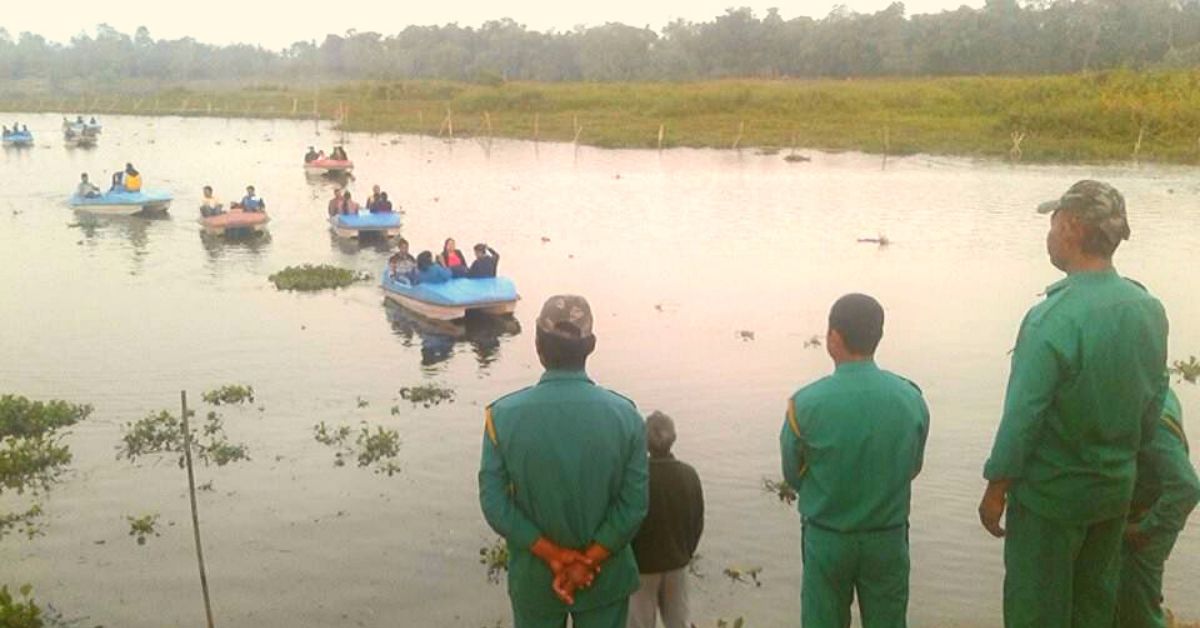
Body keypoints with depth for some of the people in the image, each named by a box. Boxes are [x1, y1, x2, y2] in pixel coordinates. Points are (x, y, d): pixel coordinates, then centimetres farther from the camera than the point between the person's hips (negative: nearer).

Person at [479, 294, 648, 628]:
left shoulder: (503, 415, -16)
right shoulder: (624, 414, -15)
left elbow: (494, 503, -16)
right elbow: (634, 504, -16)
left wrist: (555, 556, -13)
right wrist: (589, 560, -13)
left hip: (533, 573, 0)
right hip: (605, 573, 0)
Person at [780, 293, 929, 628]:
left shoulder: (806, 403, -18)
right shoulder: (912, 398, -9)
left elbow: (793, 475, -5)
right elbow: (913, 467, 4)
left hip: (827, 538, -2)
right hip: (888, 537, 2)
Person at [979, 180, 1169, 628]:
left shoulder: (1051, 320, -26)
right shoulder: (1149, 309, -5)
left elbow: (1022, 416, -22)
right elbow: (1155, 398, 6)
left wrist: (996, 489, -11)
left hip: (1051, 494, -6)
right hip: (1117, 489, 6)